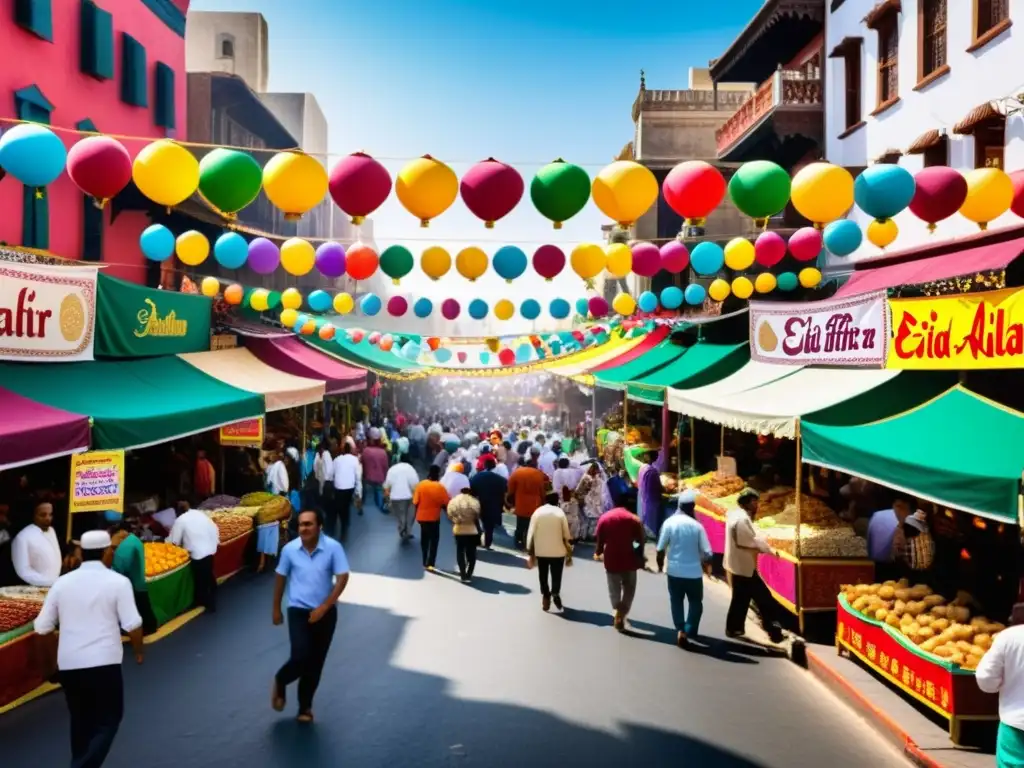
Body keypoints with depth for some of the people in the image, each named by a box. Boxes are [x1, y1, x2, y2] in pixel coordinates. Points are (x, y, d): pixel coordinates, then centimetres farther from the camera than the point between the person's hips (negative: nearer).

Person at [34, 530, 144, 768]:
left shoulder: (62, 582, 6)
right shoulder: (118, 582, -6)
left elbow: (42, 627, 9)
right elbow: (132, 625, -11)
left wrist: (53, 658, 23)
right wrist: (139, 651, 7)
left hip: (68, 665, 4)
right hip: (104, 664, -4)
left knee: (80, 722, 21)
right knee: (108, 720, 8)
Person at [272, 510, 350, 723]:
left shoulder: (333, 548, -14)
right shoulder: (289, 549, -9)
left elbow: (342, 578, -12)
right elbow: (280, 578, 5)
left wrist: (324, 607, -17)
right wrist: (276, 609, 10)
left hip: (325, 613, 0)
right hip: (298, 611, 0)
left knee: (316, 662, 9)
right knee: (301, 656, -14)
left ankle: (305, 706, 29)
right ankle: (280, 682, 19)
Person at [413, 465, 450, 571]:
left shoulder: (421, 485, -5)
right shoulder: (440, 487, -15)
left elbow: (416, 502, -3)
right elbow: (446, 503, -13)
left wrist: (418, 514, 10)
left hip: (422, 516, 4)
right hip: (434, 517, -4)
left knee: (424, 539, 19)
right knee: (434, 540, 5)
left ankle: (425, 562, 28)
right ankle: (430, 564, -4)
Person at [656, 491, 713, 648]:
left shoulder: (669, 522, -8)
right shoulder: (697, 526, -9)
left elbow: (661, 548, -7)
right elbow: (706, 551, -7)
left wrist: (660, 564, 11)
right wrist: (707, 565, 13)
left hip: (674, 571, 1)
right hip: (694, 572, -1)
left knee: (676, 602, 16)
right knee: (695, 602, 16)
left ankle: (680, 630, 8)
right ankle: (689, 631, 6)